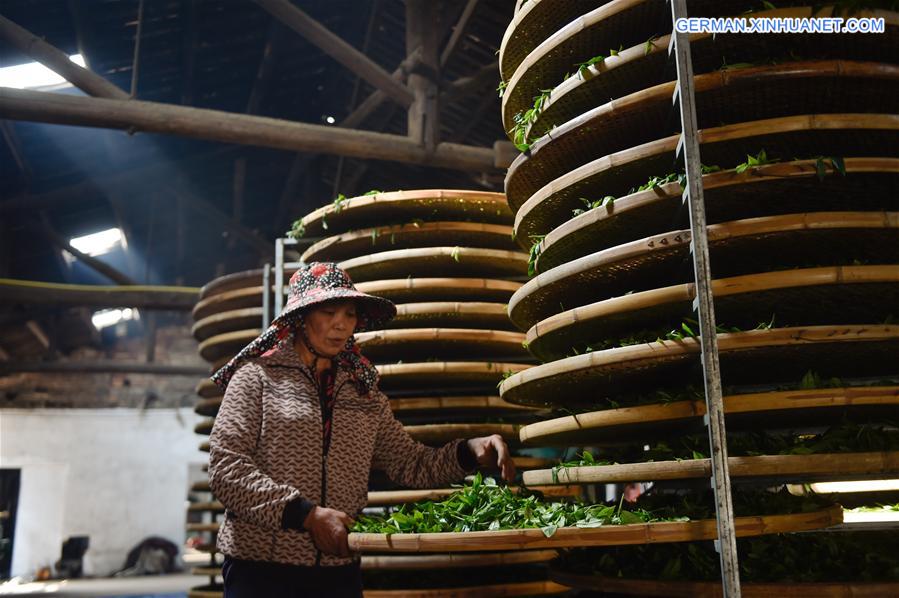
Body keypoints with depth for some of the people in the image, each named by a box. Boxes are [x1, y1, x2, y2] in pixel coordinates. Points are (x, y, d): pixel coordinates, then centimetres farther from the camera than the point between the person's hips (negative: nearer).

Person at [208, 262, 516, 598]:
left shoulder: (363, 393, 10)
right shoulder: (257, 376, -3)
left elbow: (411, 465, 8)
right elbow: (225, 468, -10)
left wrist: (470, 451, -10)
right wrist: (306, 514, -19)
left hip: (339, 570, 4)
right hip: (261, 568, -4)